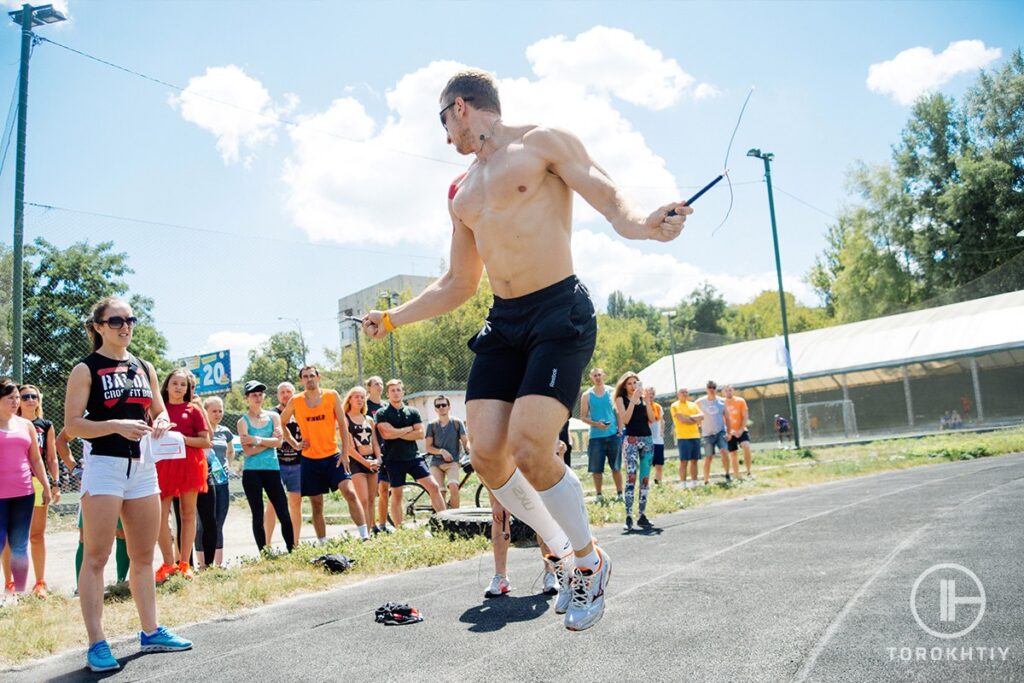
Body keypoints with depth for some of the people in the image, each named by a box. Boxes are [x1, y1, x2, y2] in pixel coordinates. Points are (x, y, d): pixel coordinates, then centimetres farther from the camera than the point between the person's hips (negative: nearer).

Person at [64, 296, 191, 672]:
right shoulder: (86, 369, -2)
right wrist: (117, 426, -22)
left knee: (144, 556, 12)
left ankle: (150, 631, 21)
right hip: (104, 466, -6)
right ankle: (96, 643, 2)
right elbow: (72, 424, -8)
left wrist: (161, 423, -2)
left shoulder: (145, 367, 13)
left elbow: (160, 411, 21)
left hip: (143, 467, 6)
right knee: (96, 557, -3)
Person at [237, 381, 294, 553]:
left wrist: (257, 439, -14)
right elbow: (247, 450, -9)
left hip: (272, 469, 2)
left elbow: (278, 442, -5)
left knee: (283, 513, -1)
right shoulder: (243, 421, 1)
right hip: (251, 472, -2)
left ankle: (292, 550, 6)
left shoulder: (273, 416, 9)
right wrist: (269, 441, -8)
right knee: (258, 515, 4)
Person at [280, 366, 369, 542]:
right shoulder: (295, 401, 1)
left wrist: (345, 452, -5)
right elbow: (280, 424, 14)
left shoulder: (332, 395, -2)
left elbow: (342, 424, 0)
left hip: (333, 456, -1)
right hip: (310, 459, 1)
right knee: (316, 505, 6)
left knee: (349, 492, -16)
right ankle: (322, 544, 18)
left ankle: (365, 536, -12)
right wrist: (294, 444, 3)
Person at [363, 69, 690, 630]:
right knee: (487, 457, -2)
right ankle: (559, 546, 23)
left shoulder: (543, 142, 2)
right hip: (501, 323, 7)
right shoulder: (461, 193, 20)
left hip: (560, 314, -7)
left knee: (529, 451, -18)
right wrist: (392, 318, 24)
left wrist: (643, 224, -31)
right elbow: (459, 284, 25)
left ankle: (589, 562, 9)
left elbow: (609, 198, -9)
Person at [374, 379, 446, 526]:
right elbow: (387, 433, -16)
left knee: (433, 486, -7)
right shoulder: (382, 413, 0)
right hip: (394, 460, -2)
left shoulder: (413, 412, 8)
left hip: (413, 457, 2)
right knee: (397, 495, 3)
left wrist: (397, 433, -10)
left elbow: (420, 434, -3)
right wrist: (409, 429, -6)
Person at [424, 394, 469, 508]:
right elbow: (427, 447, 5)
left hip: (453, 461, -2)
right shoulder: (432, 425, 6)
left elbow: (465, 441, 2)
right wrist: (441, 451, -11)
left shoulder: (457, 423, 5)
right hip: (436, 463, 2)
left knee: (453, 486, -26)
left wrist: (470, 450, -19)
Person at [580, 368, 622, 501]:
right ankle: (599, 494, 11)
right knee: (596, 468, 1)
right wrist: (596, 424, -14)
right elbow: (583, 416, 2)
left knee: (616, 467, 4)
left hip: (613, 435, 0)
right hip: (596, 436, 0)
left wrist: (621, 431, -1)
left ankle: (619, 493, 12)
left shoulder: (612, 393, 6)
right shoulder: (587, 395, 4)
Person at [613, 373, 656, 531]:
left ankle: (642, 515, 8)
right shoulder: (621, 399, 5)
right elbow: (625, 419, -9)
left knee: (645, 478, 3)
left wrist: (647, 401, -3)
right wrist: (633, 400, -11)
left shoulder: (643, 398, 15)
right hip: (631, 439, -4)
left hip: (647, 439, 4)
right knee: (631, 477, -14)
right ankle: (628, 517, -15)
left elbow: (652, 419, 6)